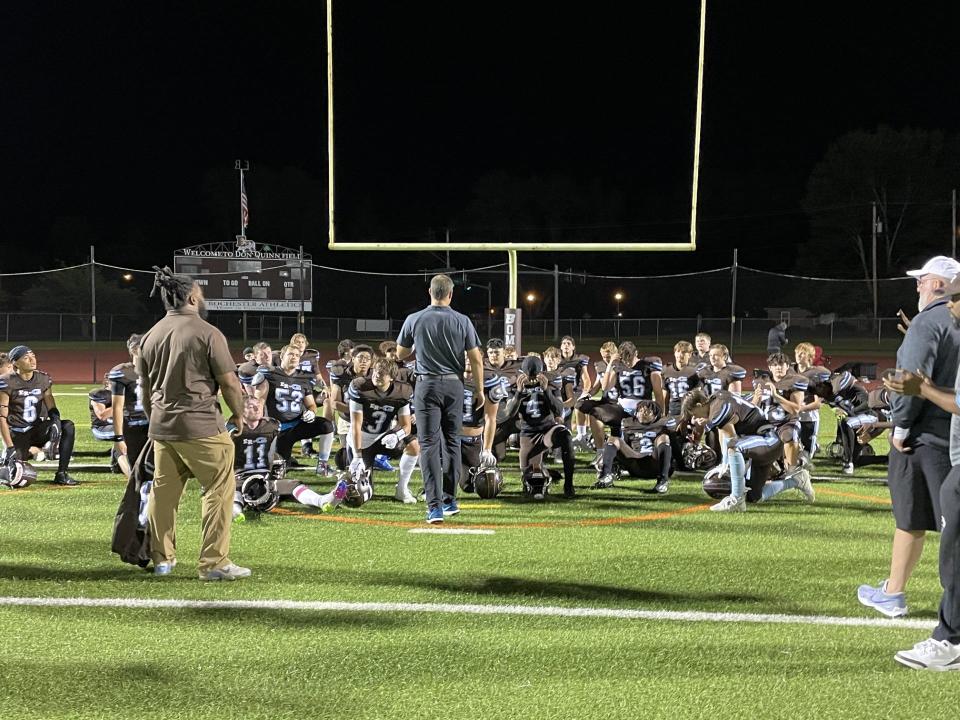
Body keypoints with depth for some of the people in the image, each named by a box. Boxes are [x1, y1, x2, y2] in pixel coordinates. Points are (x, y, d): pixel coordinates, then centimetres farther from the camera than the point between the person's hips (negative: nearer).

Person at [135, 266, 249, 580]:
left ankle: (162, 559, 23)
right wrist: (238, 415, 7)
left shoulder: (150, 336, 10)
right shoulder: (207, 333, -9)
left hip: (161, 427, 7)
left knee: (163, 492, 15)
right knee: (219, 490, 0)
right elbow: (229, 382, -9)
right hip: (201, 427, -7)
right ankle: (214, 563, -1)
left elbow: (145, 390, 17)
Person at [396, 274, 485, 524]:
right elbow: (476, 359, -1)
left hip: (427, 385, -1)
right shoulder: (462, 321, -3)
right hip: (454, 385, 2)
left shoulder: (414, 320, -3)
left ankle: (435, 506, -11)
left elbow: (400, 355, 9)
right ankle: (450, 500, 23)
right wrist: (479, 390, 10)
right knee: (452, 441, 15)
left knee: (429, 444, -2)